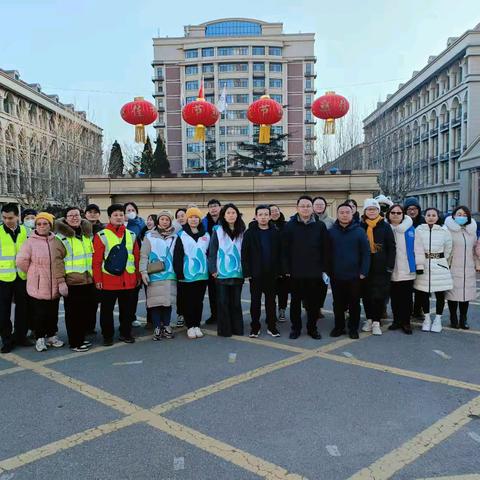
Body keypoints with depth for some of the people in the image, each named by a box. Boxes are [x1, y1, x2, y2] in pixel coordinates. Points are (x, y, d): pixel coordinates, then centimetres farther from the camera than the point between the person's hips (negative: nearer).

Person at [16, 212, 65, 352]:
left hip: (54, 285, 3)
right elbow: (21, 261, -9)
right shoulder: (31, 242, -7)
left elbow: (61, 261, 11)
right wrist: (32, 272, 1)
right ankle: (40, 338, 18)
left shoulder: (56, 241, 3)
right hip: (37, 286, -3)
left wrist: (61, 280, 7)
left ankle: (51, 335, 28)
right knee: (39, 313, 2)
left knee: (53, 313, 12)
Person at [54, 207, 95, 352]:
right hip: (72, 282, -6)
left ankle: (81, 338, 27)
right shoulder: (61, 237, -7)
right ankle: (74, 343, 13)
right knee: (73, 313, 1)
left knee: (88, 311, 12)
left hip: (88, 280, 7)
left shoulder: (87, 234, 13)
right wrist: (60, 279, -17)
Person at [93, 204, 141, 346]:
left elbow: (137, 257, 11)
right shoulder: (101, 236, -3)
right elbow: (96, 260, -5)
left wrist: (138, 276, 9)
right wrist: (98, 279, -8)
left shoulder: (131, 235, 8)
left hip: (129, 280, 3)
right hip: (108, 281, -3)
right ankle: (107, 336, 21)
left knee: (128, 309, 11)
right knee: (107, 310, 8)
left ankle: (125, 333, 26)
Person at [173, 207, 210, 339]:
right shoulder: (182, 235, -2)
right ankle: (190, 326, 14)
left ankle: (197, 325, 20)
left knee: (199, 301, 9)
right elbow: (177, 256, -5)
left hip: (202, 274, 3)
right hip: (187, 275, -3)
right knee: (189, 301, 4)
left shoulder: (206, 235, 8)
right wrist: (179, 272, -12)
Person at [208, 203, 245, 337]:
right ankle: (224, 329, 11)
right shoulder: (218, 230, 0)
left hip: (237, 272, 2)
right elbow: (212, 251, -2)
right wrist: (213, 269, -7)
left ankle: (237, 328, 18)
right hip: (222, 272, -2)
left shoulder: (242, 231, 7)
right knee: (223, 302, 2)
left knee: (236, 301, 8)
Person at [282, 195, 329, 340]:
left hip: (315, 272, 1)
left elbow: (325, 249, 3)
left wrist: (324, 268, -2)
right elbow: (285, 250, -1)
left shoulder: (320, 226, 2)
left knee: (314, 302, 9)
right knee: (295, 301, 10)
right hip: (296, 272, -1)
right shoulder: (290, 226, -1)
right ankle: (295, 328, 23)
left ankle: (312, 328, 24)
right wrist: (286, 269, -6)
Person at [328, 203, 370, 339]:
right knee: (338, 304, 11)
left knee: (354, 303, 9)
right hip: (336, 276, 1)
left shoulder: (359, 231, -2)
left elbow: (366, 253, -3)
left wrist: (363, 272, -8)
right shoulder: (331, 232, 2)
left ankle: (353, 328, 23)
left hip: (354, 275, -1)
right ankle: (339, 327, 25)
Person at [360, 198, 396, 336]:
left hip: (381, 268, -1)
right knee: (366, 295, 9)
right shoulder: (360, 226, 5)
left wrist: (390, 266, -6)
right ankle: (369, 319, 23)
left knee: (379, 295, -1)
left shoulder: (385, 226, 2)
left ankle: (376, 322, 10)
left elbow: (391, 247, 0)